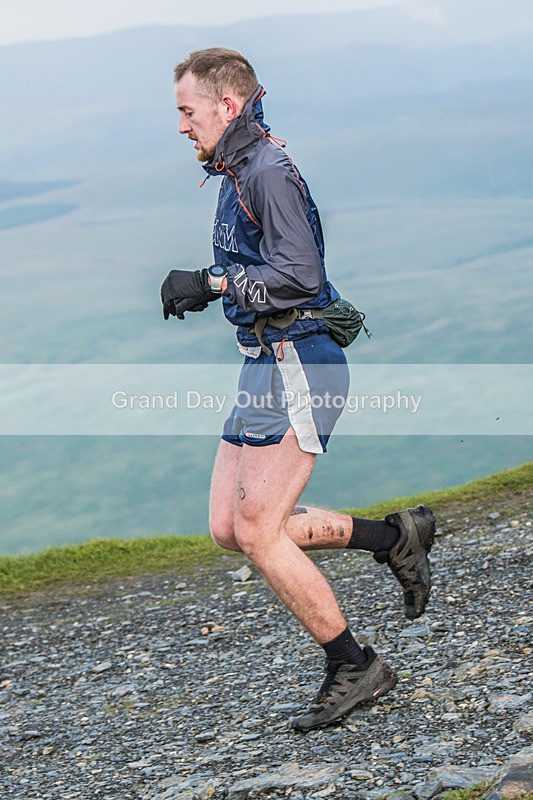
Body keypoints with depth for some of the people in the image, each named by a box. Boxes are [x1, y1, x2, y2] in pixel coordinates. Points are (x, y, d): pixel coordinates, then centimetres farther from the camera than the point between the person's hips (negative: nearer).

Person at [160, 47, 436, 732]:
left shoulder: (269, 170, -14)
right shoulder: (235, 175, 17)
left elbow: (299, 275, -23)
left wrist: (209, 284, -17)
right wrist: (204, 289, 12)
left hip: (297, 364, -10)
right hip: (266, 364, 10)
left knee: (257, 532, -9)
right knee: (228, 527, 8)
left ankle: (354, 668, 4)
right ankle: (393, 536, 17)